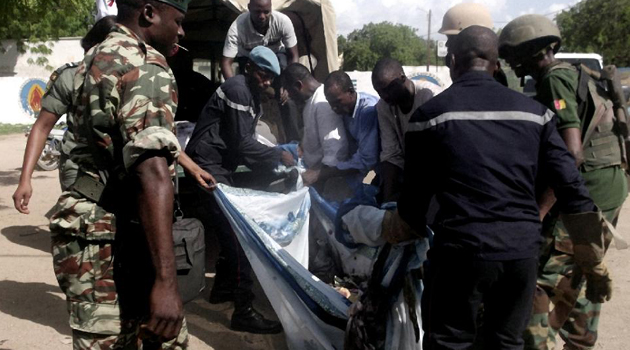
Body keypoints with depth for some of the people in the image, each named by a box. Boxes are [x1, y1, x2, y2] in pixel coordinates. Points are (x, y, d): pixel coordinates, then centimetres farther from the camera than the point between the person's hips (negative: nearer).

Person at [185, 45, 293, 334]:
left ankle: (222, 289, 32)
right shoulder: (237, 89, -13)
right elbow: (242, 143, -17)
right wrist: (278, 155, -9)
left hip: (220, 167, 10)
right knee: (237, 233, -11)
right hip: (208, 166, -10)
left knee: (231, 230, 16)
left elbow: (243, 144, 15)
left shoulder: (251, 95, 18)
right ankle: (243, 311, -8)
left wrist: (269, 164, 4)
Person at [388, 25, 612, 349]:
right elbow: (571, 187, 3)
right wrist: (595, 264, 9)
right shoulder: (533, 111, 7)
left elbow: (417, 191, 3)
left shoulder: (431, 112, -2)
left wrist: (400, 231, 25)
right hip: (523, 251, 4)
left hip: (462, 249, -3)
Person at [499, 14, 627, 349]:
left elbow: (572, 153, -24)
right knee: (579, 275, 22)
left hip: (586, 192, -10)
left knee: (536, 277, -6)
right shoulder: (574, 74, 15)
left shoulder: (554, 80, -15)